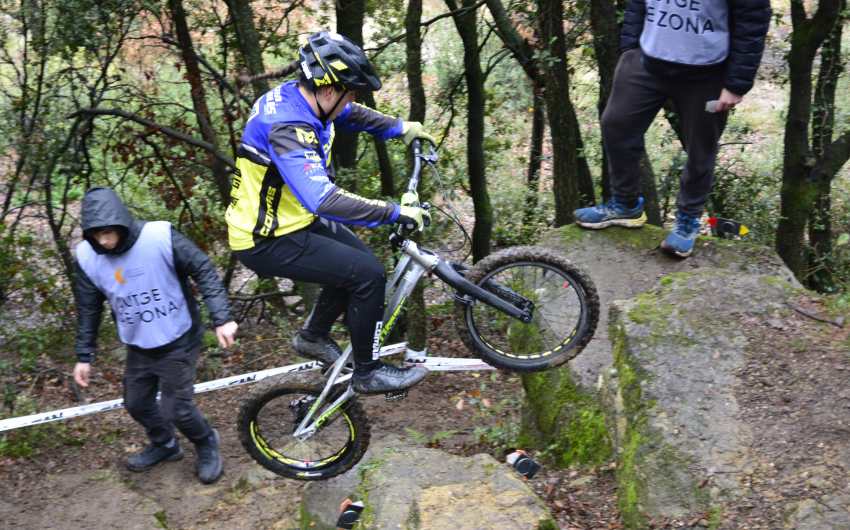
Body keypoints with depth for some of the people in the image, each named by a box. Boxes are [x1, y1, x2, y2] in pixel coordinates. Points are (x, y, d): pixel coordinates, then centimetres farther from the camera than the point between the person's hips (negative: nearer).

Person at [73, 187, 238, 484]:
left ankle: (206, 444, 28)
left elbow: (204, 271, -17)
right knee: (137, 404, 17)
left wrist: (222, 318, -22)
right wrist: (84, 356, 6)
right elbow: (88, 309, 2)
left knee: (176, 409, -2)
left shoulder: (160, 237, -25)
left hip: (177, 343, -5)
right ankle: (164, 445, 45)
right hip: (138, 349, 5)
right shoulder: (87, 256, -11)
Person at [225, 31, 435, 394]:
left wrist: (400, 127, 16)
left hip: (287, 219, 10)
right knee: (368, 274, -12)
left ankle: (313, 336, 33)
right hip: (267, 242, -10)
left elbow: (351, 116, 22)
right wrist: (395, 212, -37)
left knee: (356, 259, 17)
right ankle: (368, 373, 4)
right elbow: (324, 200, -43)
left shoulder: (298, 96, -1)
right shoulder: (288, 127, -31)